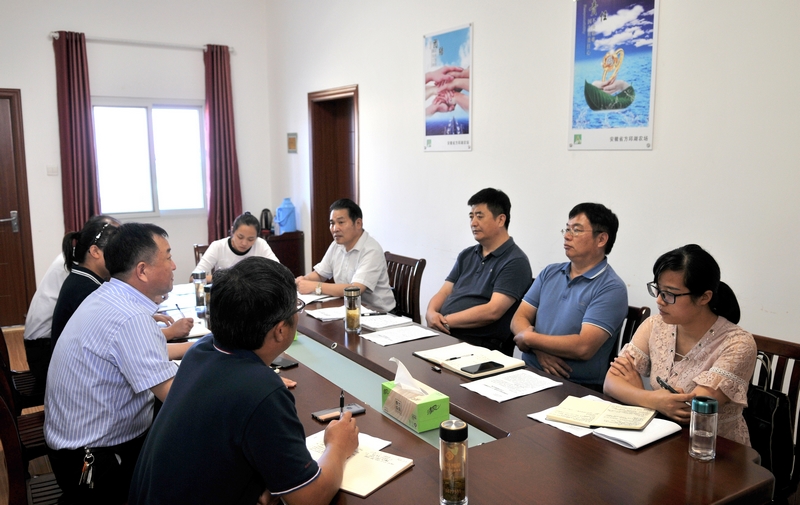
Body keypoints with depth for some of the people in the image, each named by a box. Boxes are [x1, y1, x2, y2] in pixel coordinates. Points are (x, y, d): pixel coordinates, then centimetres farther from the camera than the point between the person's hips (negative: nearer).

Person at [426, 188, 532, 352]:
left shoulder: (515, 262, -5)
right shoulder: (466, 255, 19)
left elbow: (492, 311, -15)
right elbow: (443, 293, 14)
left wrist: (445, 320, -14)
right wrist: (431, 313, -8)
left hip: (479, 345, -7)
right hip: (441, 334, 7)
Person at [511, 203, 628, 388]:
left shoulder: (612, 289, -8)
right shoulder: (550, 273, 12)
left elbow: (584, 347, -18)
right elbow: (519, 319, 7)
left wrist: (529, 338, -7)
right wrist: (540, 349, -12)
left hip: (577, 387, -5)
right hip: (529, 371, 6)